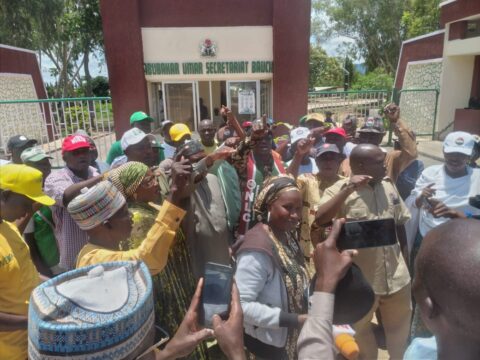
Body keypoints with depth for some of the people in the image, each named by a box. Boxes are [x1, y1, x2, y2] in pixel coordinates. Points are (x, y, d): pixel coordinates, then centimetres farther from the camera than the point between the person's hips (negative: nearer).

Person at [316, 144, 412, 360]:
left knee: (400, 329, 24)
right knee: (360, 332, 20)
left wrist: (405, 261, 14)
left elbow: (400, 225, 10)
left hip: (397, 277, 4)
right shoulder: (340, 189, -14)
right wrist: (347, 189, -32)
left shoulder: (388, 185, 1)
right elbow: (320, 220, -29)